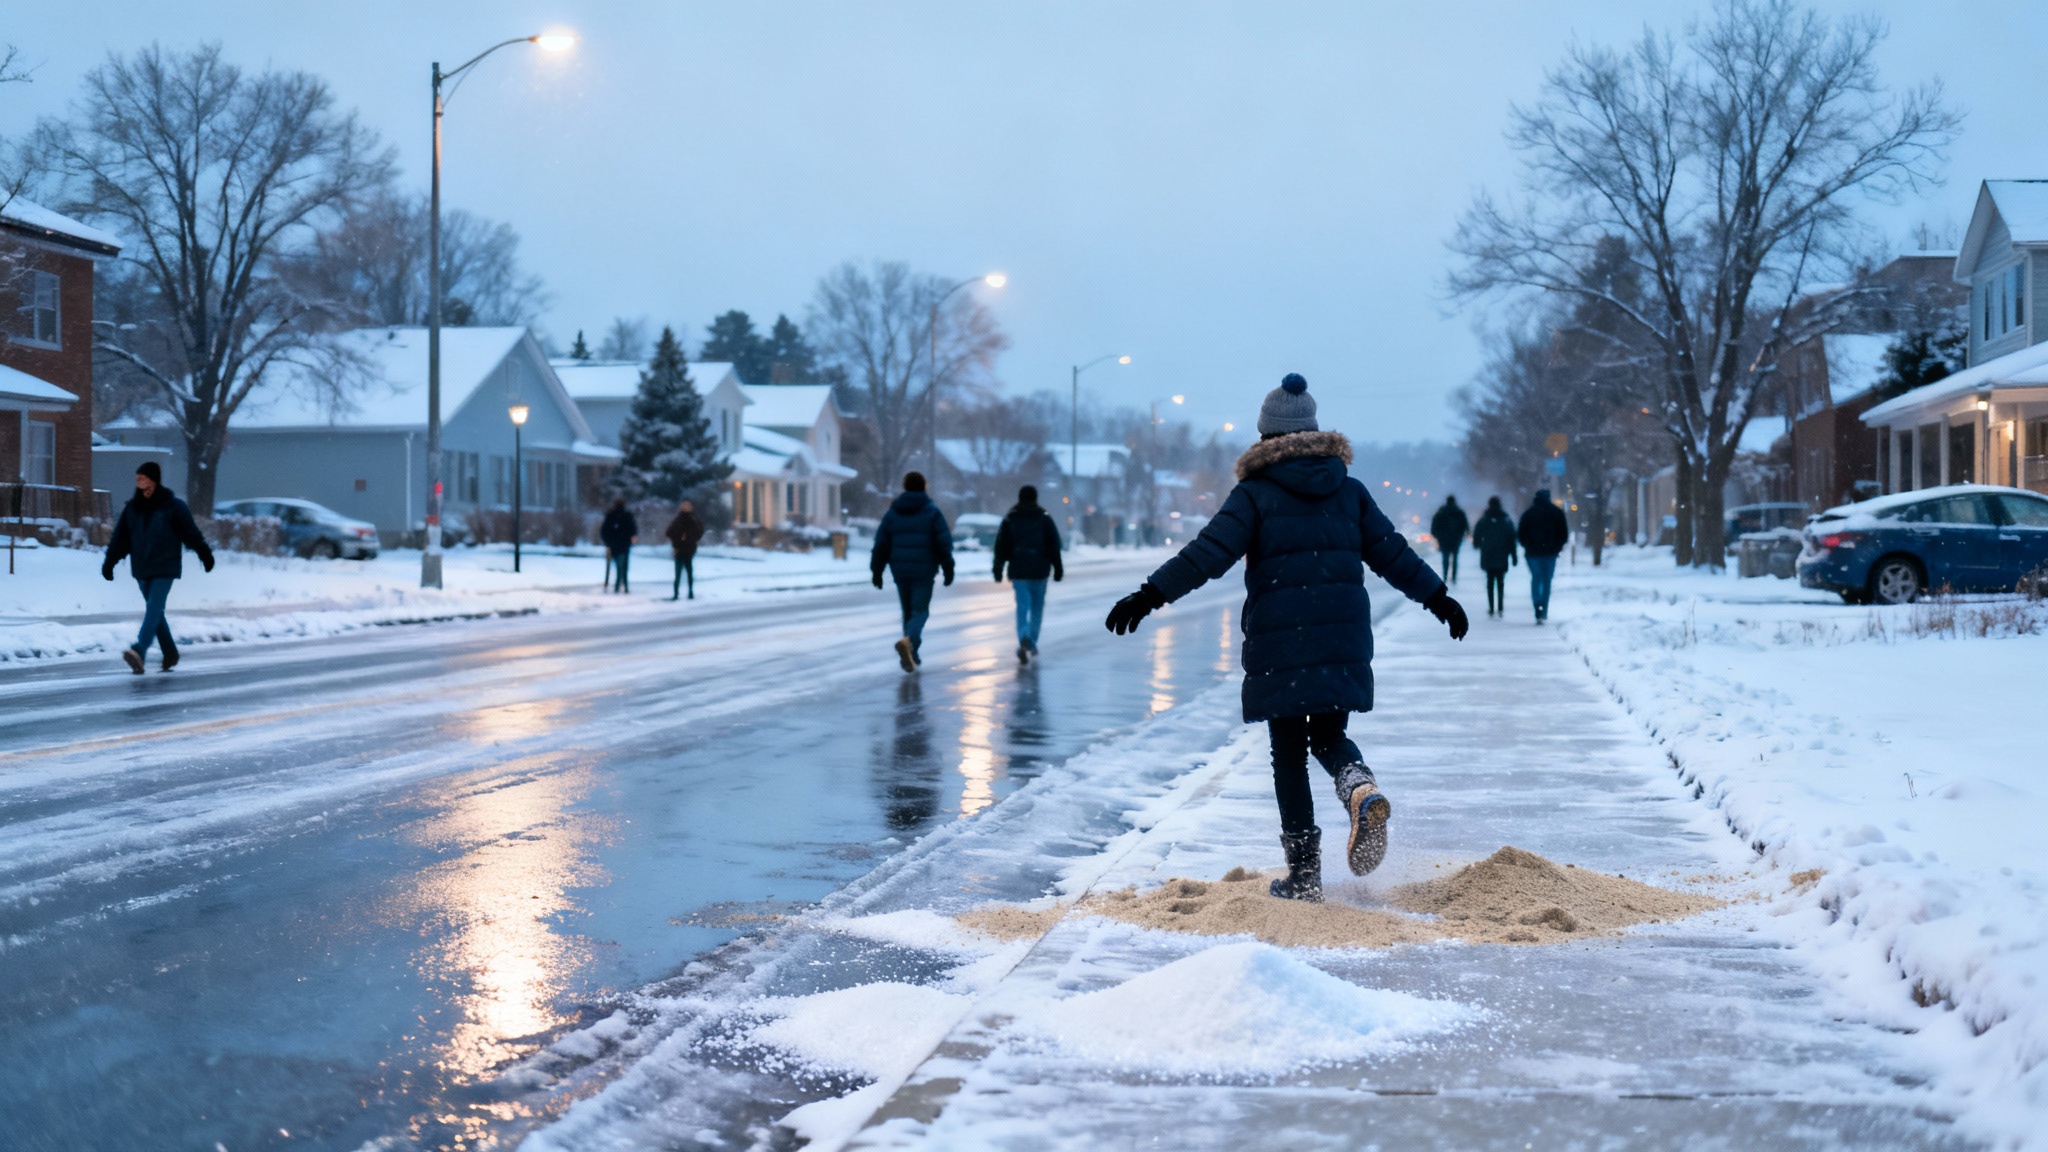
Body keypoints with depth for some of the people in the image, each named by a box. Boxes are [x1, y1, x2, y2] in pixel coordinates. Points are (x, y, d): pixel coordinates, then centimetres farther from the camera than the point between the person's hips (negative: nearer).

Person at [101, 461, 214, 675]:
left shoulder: (172, 506, -5)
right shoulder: (133, 507, 7)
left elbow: (190, 532, -4)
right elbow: (120, 537, 9)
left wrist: (205, 554, -4)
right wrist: (109, 562, 5)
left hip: (165, 569, -6)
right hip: (142, 569, 6)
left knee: (153, 609, -16)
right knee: (155, 611, 11)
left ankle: (139, 651, -31)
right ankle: (170, 654, 22)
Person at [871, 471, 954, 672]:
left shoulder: (892, 513, 6)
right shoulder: (932, 512, -3)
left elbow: (881, 544, 4)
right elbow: (944, 543, -7)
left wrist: (877, 570, 8)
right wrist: (948, 569, -1)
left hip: (900, 571, 3)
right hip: (924, 571, -3)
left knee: (908, 611, 16)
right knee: (920, 612, -3)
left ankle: (911, 654, 19)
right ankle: (908, 641, -31)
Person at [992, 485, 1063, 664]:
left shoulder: (1009, 520, 2)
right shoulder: (1045, 520, 1)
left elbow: (1001, 547, 3)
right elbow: (1054, 546, 1)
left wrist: (998, 570, 9)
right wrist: (1058, 570, 6)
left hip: (1018, 571, 0)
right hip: (1039, 570, 0)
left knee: (1022, 606, -2)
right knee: (1037, 607, 13)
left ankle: (1024, 638, -25)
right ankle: (1032, 642, 15)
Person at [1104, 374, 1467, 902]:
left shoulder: (1257, 494, -2)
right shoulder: (1348, 491, 10)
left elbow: (1208, 553, -11)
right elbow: (1393, 553, 15)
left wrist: (1149, 596, -12)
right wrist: (1440, 598, 26)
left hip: (1280, 641, -3)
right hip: (1344, 640, 3)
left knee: (1289, 753, 6)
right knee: (1329, 736, 17)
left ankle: (1304, 873, 6)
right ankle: (1362, 789, -18)